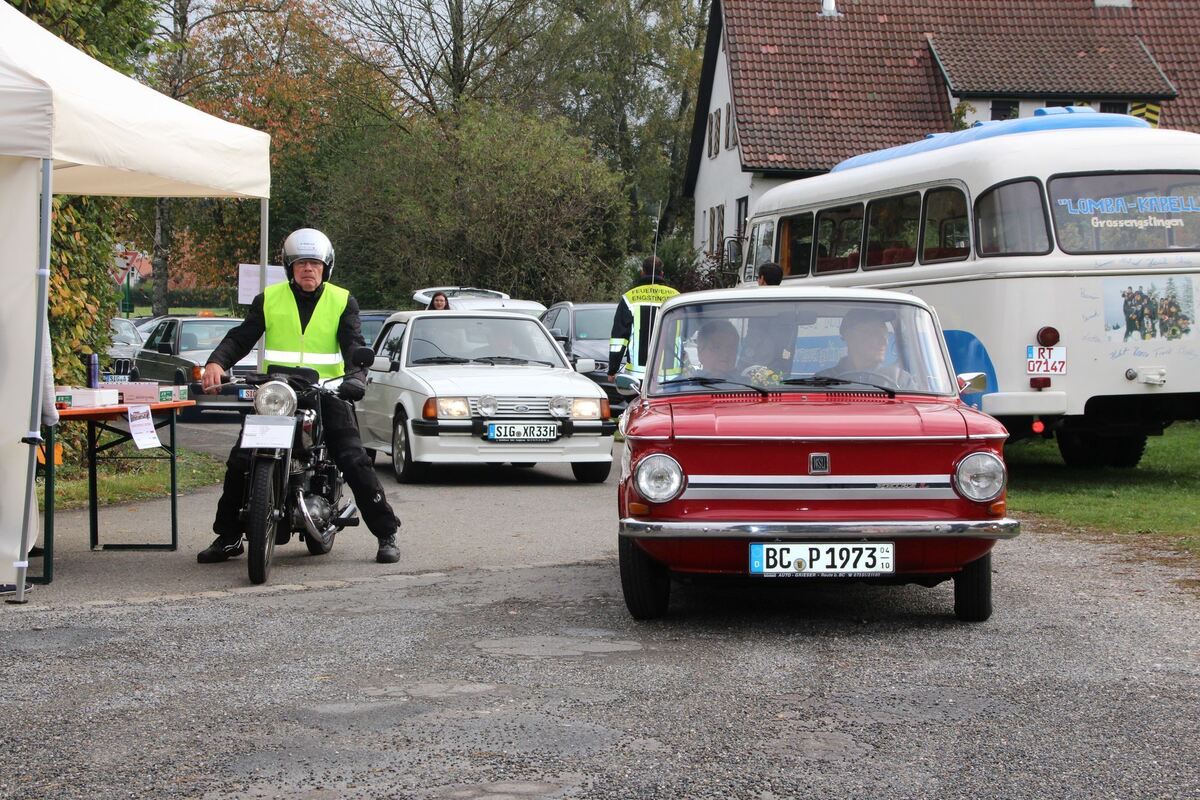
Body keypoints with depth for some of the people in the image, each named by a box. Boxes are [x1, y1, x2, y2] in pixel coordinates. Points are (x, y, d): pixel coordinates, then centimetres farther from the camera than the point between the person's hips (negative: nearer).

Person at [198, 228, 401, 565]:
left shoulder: (342, 301, 5)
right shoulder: (269, 299, 7)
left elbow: (354, 345, -7)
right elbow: (241, 337, 0)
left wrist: (356, 376, -28)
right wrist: (216, 363, -20)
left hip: (327, 393, -1)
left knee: (355, 462, -12)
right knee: (239, 462, -6)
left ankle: (386, 534, -1)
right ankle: (228, 536, 9)